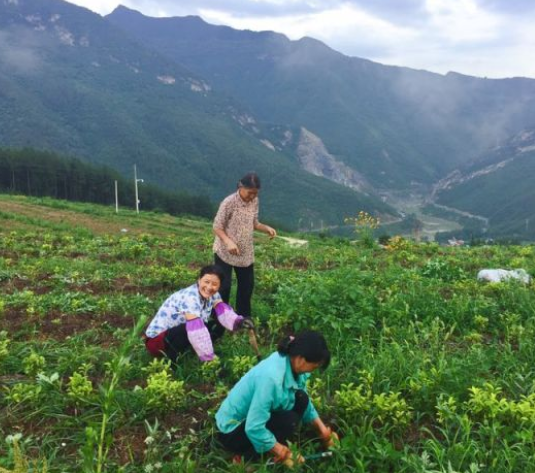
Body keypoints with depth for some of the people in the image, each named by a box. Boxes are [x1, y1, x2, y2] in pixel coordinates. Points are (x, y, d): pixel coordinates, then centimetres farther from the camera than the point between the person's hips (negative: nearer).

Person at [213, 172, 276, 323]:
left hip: (246, 253, 6)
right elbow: (217, 227, -16)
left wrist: (266, 228, -11)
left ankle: (244, 318, 31)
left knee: (247, 285, 14)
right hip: (225, 252, -6)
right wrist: (228, 241, -33)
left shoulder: (255, 201, -2)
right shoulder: (229, 202, -21)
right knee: (223, 287, -2)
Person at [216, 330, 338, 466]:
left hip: (255, 417, 8)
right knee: (288, 420, -25)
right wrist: (278, 449, -19)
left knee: (301, 399, -8)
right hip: (232, 430, -8)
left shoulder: (290, 363, -10)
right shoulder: (271, 378, -36)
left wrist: (321, 427, 5)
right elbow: (254, 428, -34)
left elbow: (305, 402, 9)